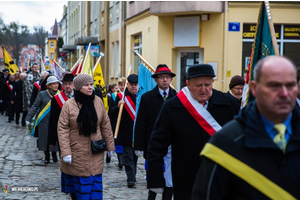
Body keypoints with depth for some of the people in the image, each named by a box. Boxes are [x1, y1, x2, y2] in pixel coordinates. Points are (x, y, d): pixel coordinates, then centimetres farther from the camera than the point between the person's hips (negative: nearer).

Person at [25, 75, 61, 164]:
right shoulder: (42, 94, -5)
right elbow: (35, 106, -1)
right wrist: (28, 118, -4)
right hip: (44, 121, -1)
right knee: (44, 139, 6)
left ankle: (54, 155, 24)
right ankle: (46, 156, 23)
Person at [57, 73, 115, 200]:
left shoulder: (98, 101, 2)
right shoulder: (69, 105, -7)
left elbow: (106, 125, 8)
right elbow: (62, 129, -9)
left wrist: (110, 145, 9)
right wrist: (65, 152, -15)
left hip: (95, 153, 2)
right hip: (76, 153, -2)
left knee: (95, 182, 0)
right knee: (77, 183, 7)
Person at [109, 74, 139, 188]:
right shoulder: (121, 96, -2)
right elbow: (112, 113, -5)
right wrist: (118, 106, -23)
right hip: (126, 132, -3)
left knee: (135, 155, 14)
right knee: (128, 155, -5)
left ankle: (132, 176, 28)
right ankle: (131, 179, -7)